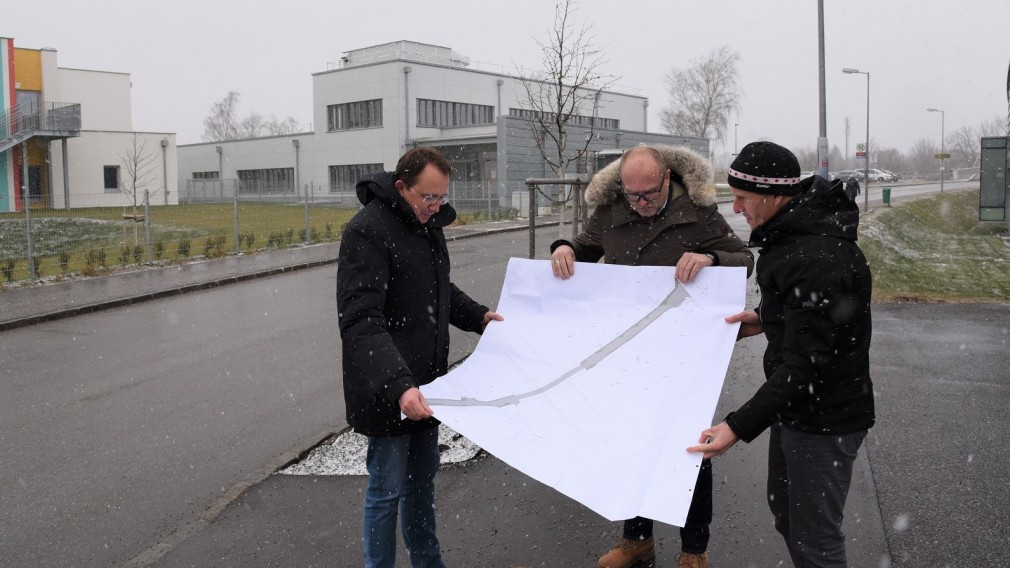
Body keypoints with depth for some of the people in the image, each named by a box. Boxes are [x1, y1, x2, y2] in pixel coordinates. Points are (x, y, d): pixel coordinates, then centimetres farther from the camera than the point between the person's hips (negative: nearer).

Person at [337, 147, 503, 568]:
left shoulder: (429, 223, 9)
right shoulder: (367, 231, -20)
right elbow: (361, 322, -27)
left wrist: (479, 316, 11)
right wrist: (398, 385, -37)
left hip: (426, 383, 8)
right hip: (388, 391, -8)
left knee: (422, 481, 20)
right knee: (388, 489, 2)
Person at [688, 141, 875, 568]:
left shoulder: (817, 259, -30)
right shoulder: (796, 228, 2)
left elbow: (804, 364, -30)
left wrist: (739, 427, -33)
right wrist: (766, 318, 6)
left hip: (825, 420, -10)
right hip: (794, 407, 10)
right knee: (784, 511, 24)